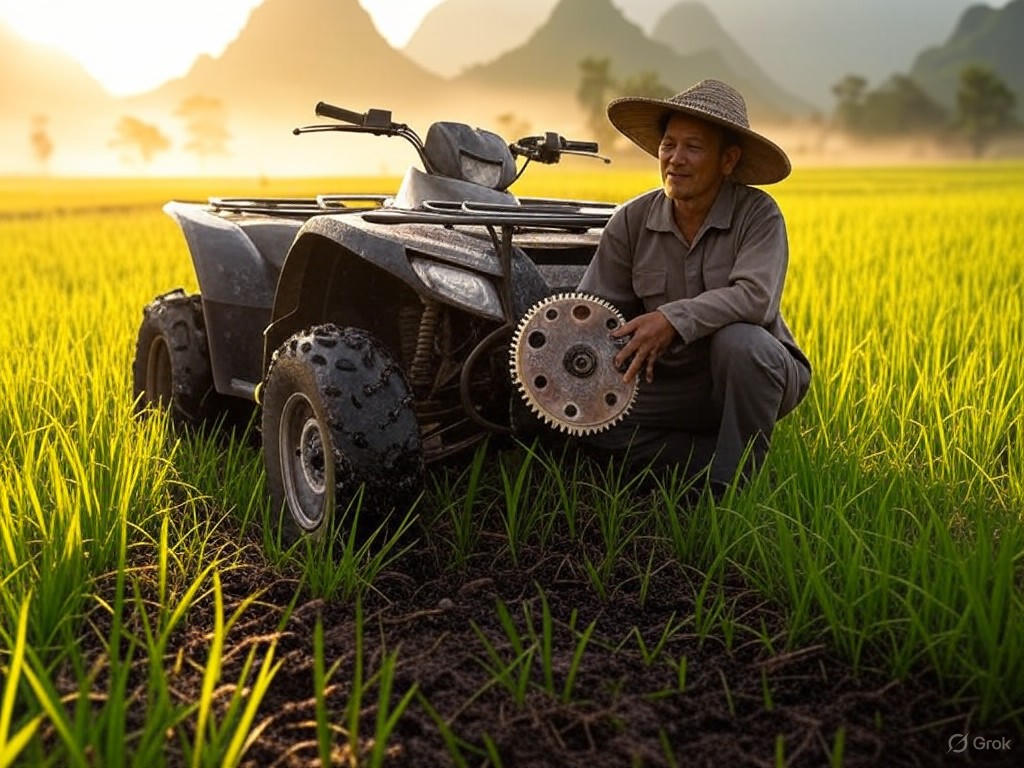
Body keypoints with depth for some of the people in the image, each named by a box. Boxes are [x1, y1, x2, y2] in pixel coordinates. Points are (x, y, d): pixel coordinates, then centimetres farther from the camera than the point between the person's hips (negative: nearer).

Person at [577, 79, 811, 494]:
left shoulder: (758, 214, -14)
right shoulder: (632, 220, -4)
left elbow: (755, 297, -30)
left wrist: (675, 319, -40)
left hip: (751, 373, -3)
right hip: (673, 385, 4)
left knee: (739, 340, -37)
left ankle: (733, 481, -16)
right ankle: (721, 459, -7)